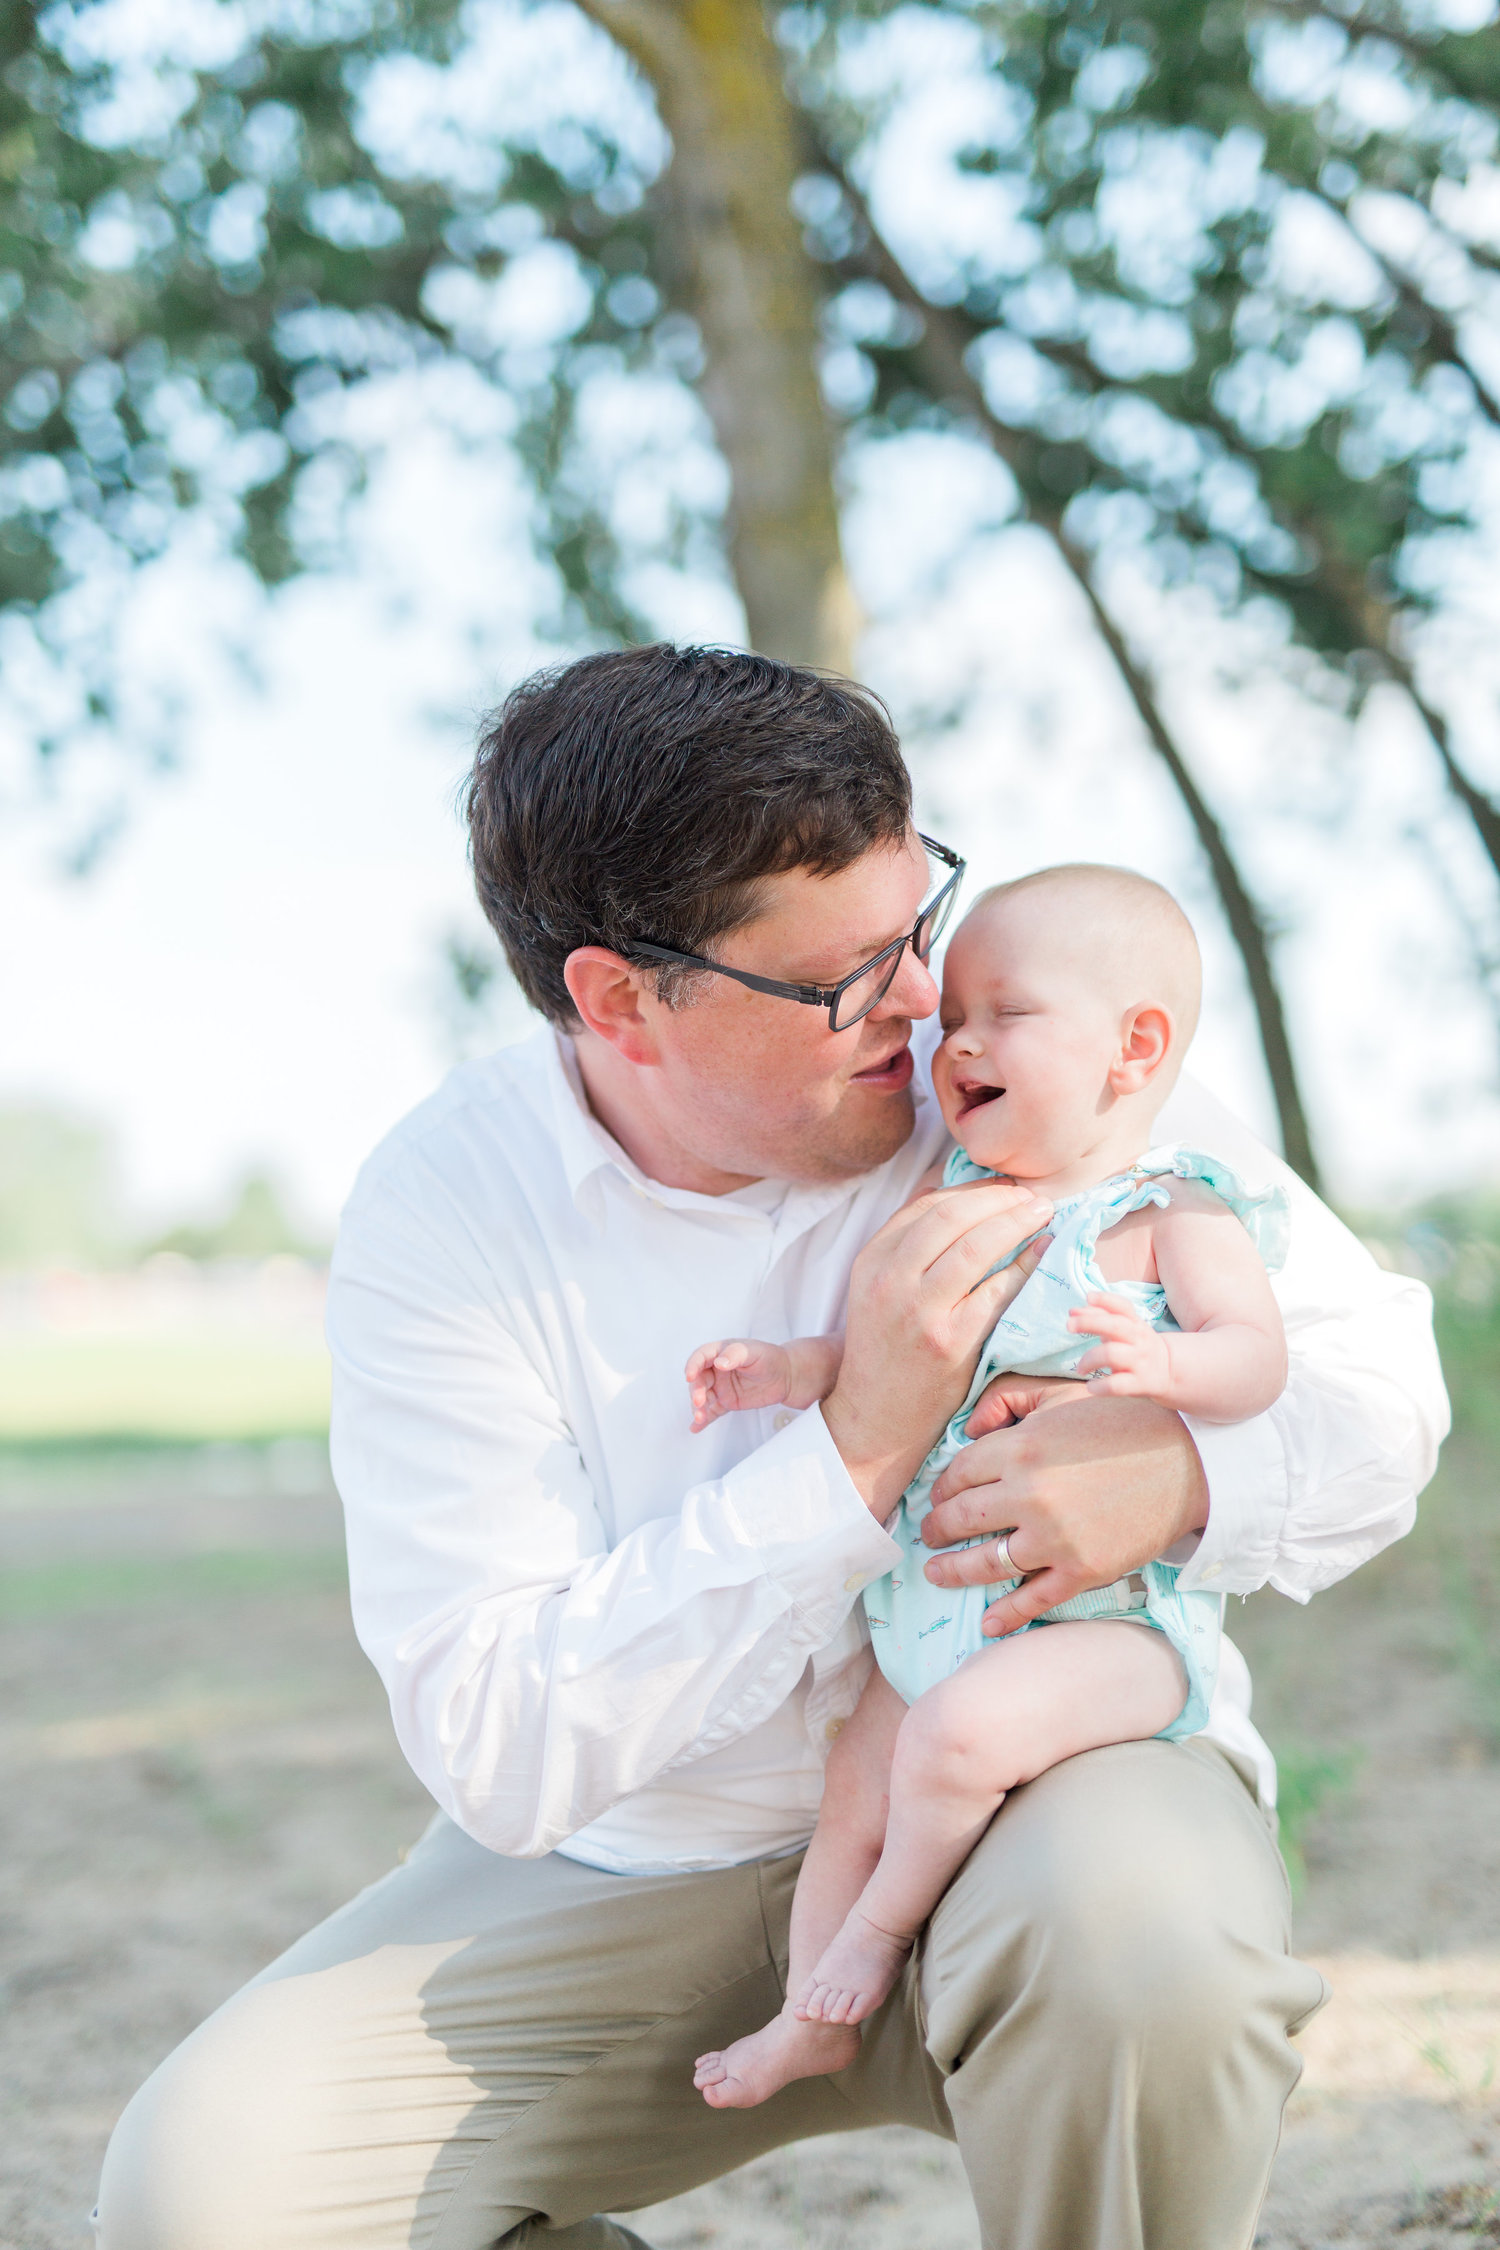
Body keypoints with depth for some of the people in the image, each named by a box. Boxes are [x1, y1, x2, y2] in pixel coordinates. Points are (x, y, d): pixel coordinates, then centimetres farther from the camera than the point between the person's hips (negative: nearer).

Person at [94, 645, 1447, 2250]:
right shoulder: (439, 1213, -13)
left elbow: (1381, 1366, -2)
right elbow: (497, 1747, -19)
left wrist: (1186, 1470, -25)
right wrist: (854, 1455, -27)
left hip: (1038, 1767, 0)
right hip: (634, 1873, 1)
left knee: (1138, 1933, -36)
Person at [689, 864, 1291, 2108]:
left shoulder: (1174, 1208, -9)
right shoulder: (952, 1200, 11)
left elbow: (1259, 1351, -19)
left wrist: (1166, 1366, -38)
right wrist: (788, 1369, 1)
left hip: (1113, 1613, -7)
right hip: (937, 1607, 7)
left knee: (960, 1731, -29)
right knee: (852, 1802, 11)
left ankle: (882, 1924, 0)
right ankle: (817, 2019, 33)